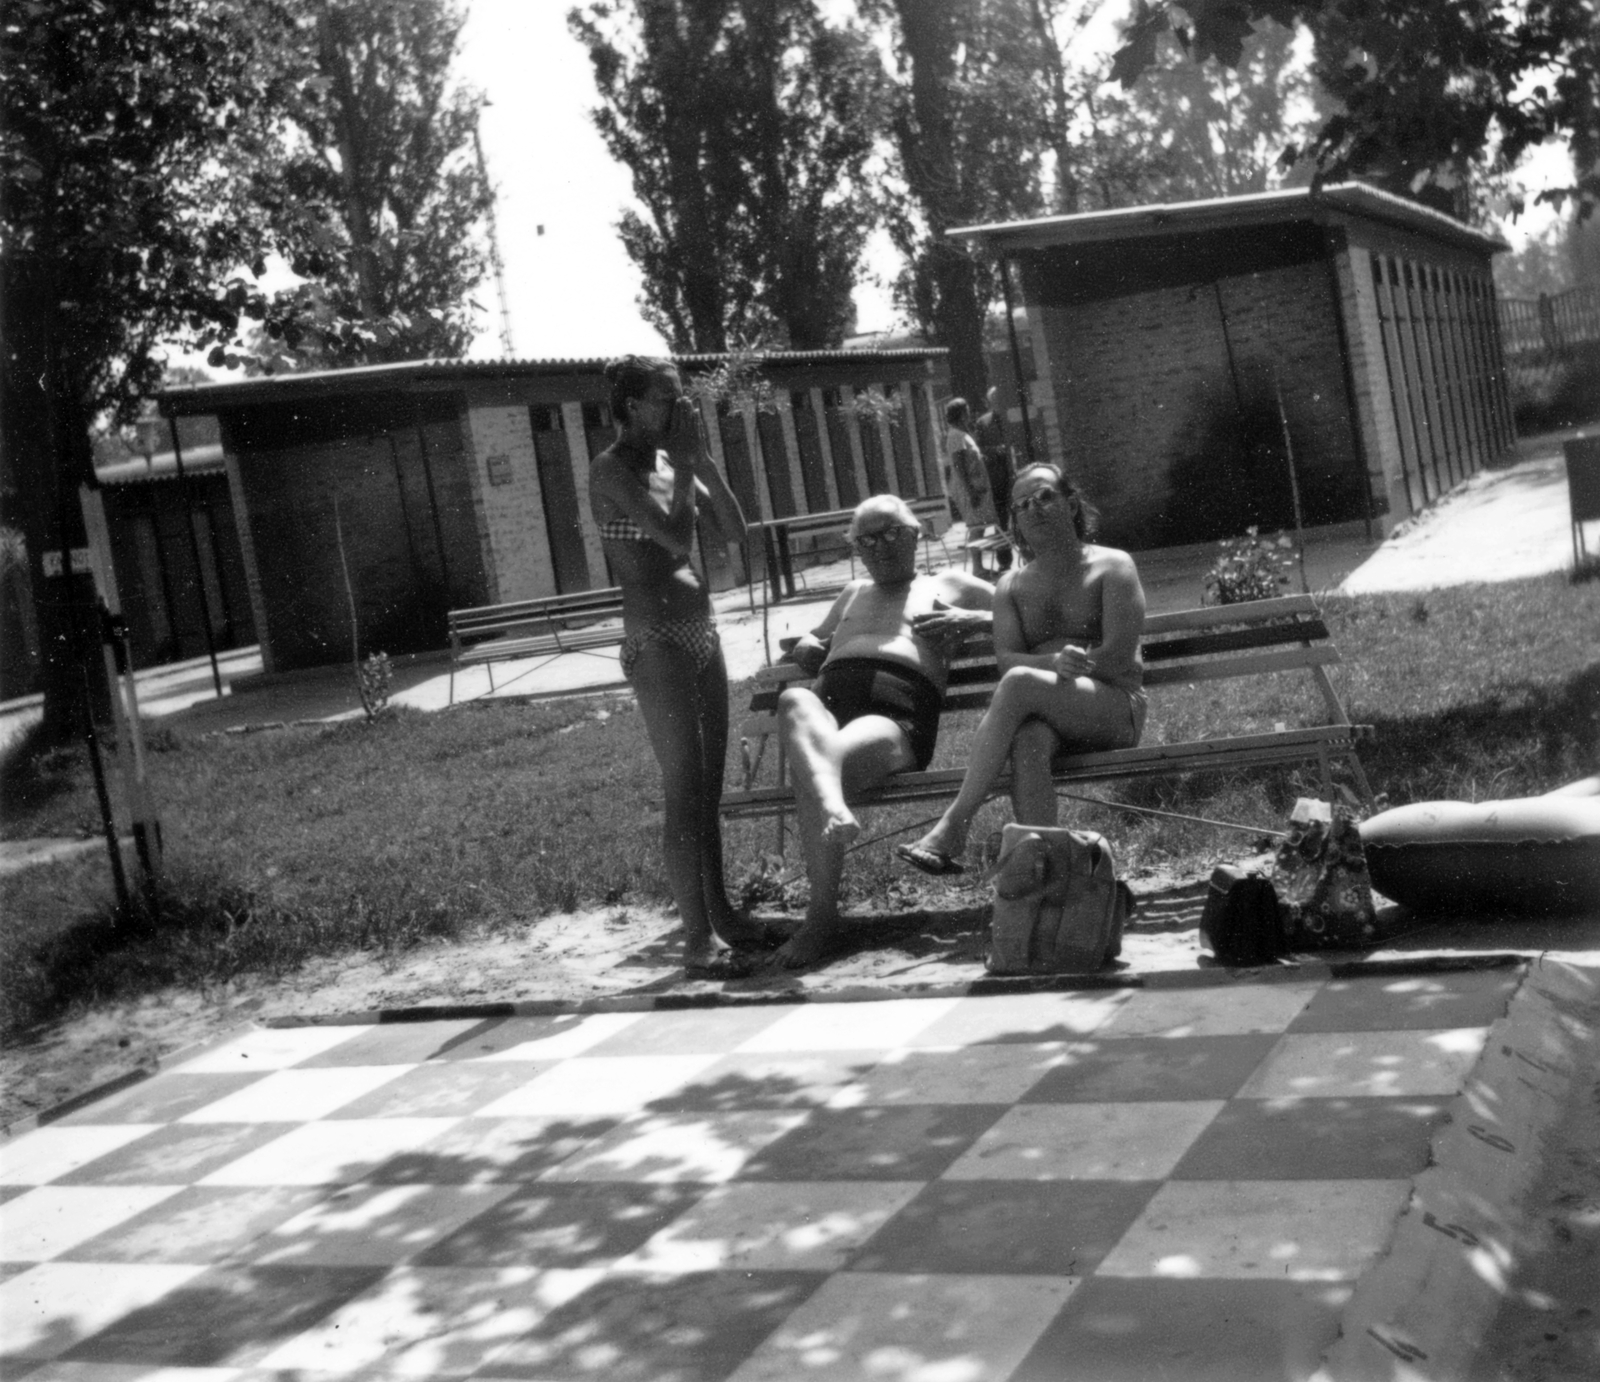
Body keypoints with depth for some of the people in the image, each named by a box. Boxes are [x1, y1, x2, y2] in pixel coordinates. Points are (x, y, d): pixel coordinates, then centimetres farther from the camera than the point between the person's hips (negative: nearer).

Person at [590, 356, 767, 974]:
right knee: (685, 789, -7)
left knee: (710, 784, 13)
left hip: (701, 633, 8)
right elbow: (675, 537, -22)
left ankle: (720, 911, 24)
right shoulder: (612, 470, -10)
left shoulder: (672, 461, 13)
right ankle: (696, 934, -1)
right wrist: (686, 462, -12)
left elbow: (733, 529, 8)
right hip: (657, 642, -8)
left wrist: (701, 459, 1)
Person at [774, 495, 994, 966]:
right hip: (828, 699, 3)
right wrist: (805, 647, 28)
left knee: (810, 773, -37)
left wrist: (968, 620, 6)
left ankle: (821, 915, -44)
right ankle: (831, 804, -63)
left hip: (896, 715, -3)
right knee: (793, 701, -38)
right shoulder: (853, 594, 42)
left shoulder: (949, 586, 29)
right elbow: (814, 640, 54)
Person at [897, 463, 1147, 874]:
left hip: (1119, 709, -3)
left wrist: (1038, 669, -9)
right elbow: (1006, 658, 2)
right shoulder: (1011, 586, 19)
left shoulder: (1112, 567, 6)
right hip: (1046, 716, 3)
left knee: (1020, 683, -33)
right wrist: (1054, 663, -20)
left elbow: (1119, 658, -7)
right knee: (1027, 741, -35)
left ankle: (953, 828, -37)